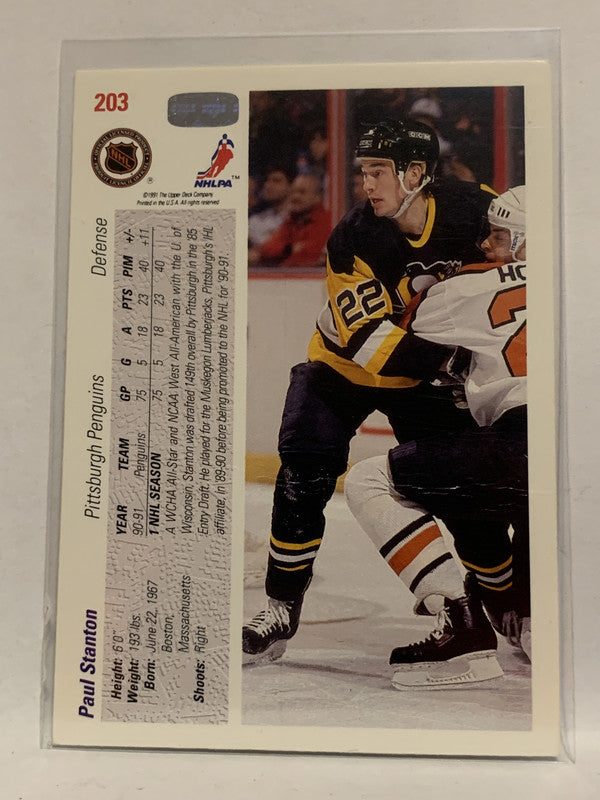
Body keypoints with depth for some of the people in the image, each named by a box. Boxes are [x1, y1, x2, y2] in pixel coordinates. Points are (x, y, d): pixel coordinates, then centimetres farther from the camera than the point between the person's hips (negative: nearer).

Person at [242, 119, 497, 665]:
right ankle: (283, 605, 5)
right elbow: (372, 342, -28)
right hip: (346, 363, -1)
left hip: (433, 364, 2)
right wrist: (444, 360, -39)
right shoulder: (352, 240, -23)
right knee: (305, 476, -13)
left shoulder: (475, 210, -17)